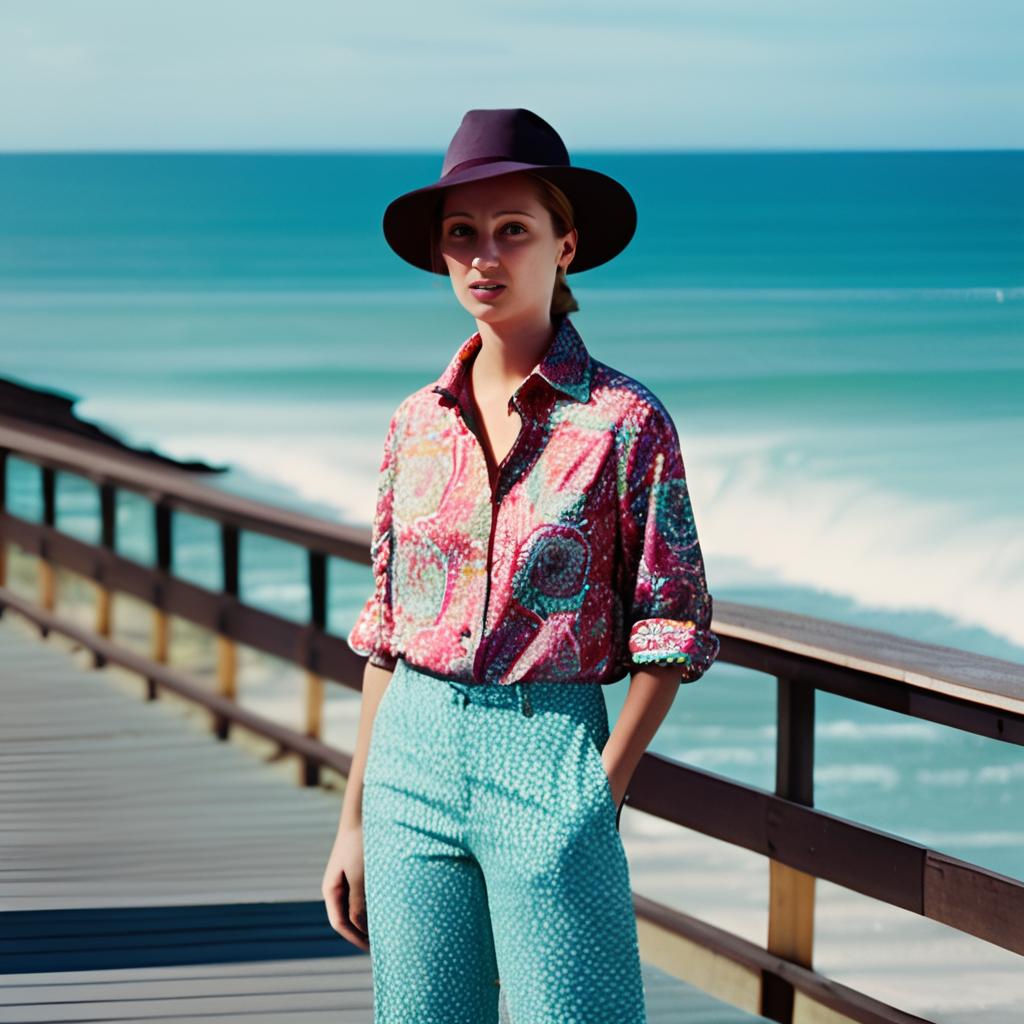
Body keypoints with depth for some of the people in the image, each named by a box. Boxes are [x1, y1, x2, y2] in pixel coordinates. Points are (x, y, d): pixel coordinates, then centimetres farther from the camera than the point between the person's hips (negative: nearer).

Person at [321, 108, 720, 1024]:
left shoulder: (623, 418, -5)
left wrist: (601, 792, -11)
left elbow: (673, 626, -3)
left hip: (551, 754, -4)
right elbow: (387, 629, 13)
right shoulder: (416, 424, 8)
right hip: (414, 756, 4)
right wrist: (354, 821, 11)